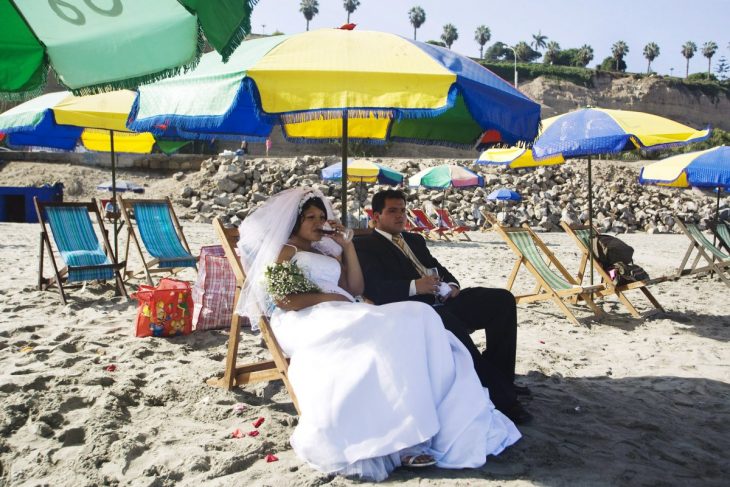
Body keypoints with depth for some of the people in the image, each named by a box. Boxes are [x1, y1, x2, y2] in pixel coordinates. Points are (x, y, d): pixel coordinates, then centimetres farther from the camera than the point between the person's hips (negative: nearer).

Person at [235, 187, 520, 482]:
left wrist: (347, 246, 16)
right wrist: (331, 297, -7)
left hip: (342, 317, 7)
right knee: (389, 332, -34)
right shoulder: (284, 250, 12)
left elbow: (355, 289, 19)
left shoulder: (327, 252, 32)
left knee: (418, 317, -21)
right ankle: (402, 437, -36)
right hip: (307, 323, -7)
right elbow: (284, 300, -4)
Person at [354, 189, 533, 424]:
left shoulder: (415, 240, 29)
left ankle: (502, 379, -4)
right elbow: (373, 288, -11)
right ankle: (499, 396, -27)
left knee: (502, 299, -8)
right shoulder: (364, 245, 4)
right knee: (447, 320, -38)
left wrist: (452, 285, 1)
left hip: (443, 301, 8)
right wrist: (414, 286, -21)